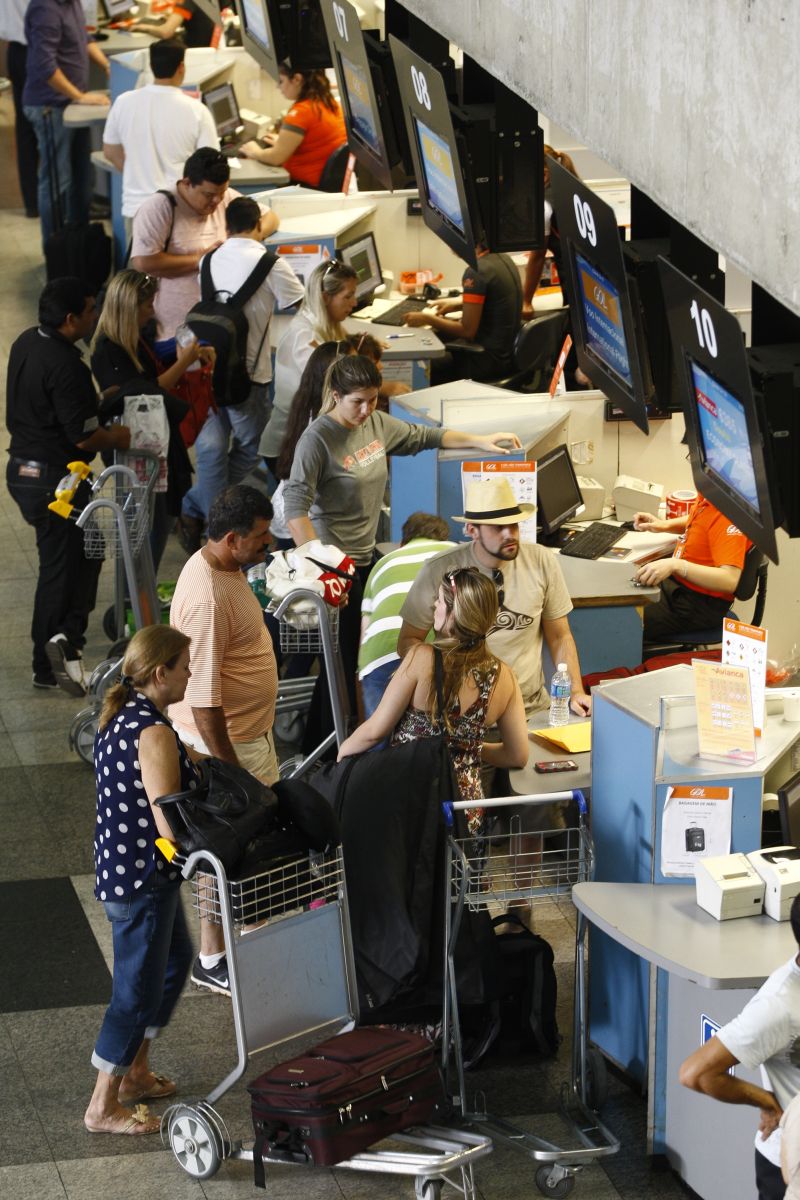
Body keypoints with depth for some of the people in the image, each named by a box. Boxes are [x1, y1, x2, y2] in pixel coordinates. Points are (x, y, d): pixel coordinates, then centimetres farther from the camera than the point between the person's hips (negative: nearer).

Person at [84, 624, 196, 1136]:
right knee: (138, 987, 1)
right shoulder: (155, 733, -25)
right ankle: (104, 1108, 12)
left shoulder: (122, 717, 7)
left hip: (122, 863, 11)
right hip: (143, 876, -11)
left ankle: (136, 1075, 36)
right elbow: (171, 827, -27)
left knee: (176, 960, 25)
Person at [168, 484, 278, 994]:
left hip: (250, 729, 10)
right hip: (224, 739, -10)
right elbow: (203, 696, -29)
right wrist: (226, 766, -25)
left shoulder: (226, 568, 2)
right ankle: (213, 961, 16)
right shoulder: (207, 598, -31)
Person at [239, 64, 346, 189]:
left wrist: (255, 152, 3)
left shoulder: (300, 112, -19)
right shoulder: (329, 103, 7)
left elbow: (276, 157, -17)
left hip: (308, 185, -9)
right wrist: (284, 142, 29)